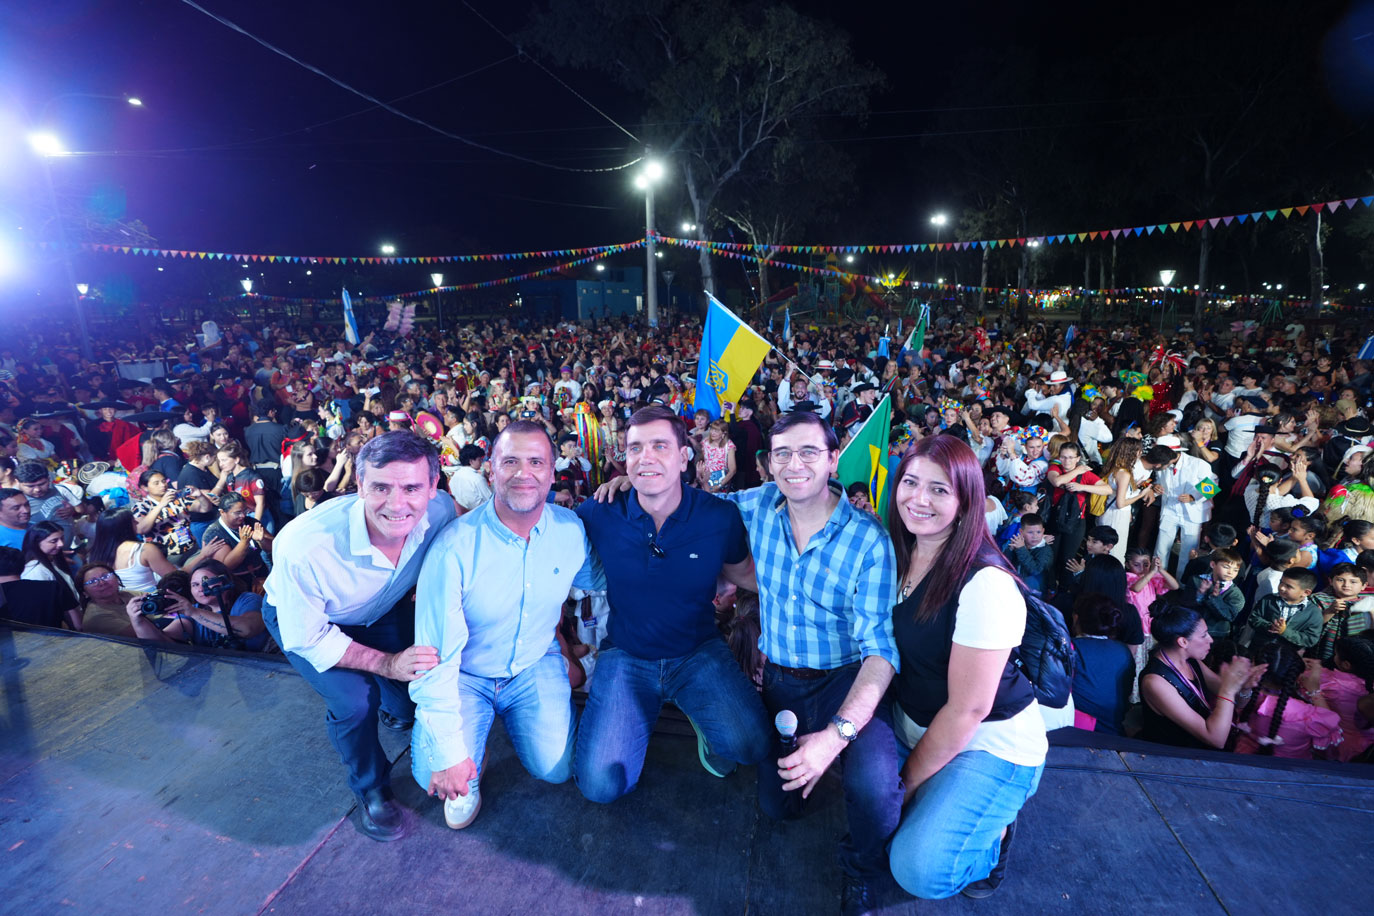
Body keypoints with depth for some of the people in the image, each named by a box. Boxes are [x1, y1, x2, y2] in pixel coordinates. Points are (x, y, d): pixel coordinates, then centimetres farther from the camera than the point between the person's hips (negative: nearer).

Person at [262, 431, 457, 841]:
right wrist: (387, 663, -33)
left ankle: (398, 708, 30)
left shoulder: (441, 512, -31)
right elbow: (305, 638, -25)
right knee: (355, 698, -23)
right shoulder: (303, 546, -40)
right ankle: (371, 790, 8)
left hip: (379, 612, 3)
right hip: (302, 620, -3)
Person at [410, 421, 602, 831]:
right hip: (465, 674, -2)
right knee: (436, 776, -20)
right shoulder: (454, 547, -25)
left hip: (536, 667, 3)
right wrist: (449, 751, -21)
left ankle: (506, 717, 22)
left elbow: (595, 578, 8)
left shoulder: (571, 529, -15)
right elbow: (437, 659, -21)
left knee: (557, 768, -10)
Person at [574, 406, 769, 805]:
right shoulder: (597, 516, -12)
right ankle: (638, 725, 20)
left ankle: (707, 728, 14)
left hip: (700, 652, 0)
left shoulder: (721, 517, -12)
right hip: (626, 655, 0)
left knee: (752, 744, -22)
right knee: (599, 784, -13)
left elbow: (742, 572, 7)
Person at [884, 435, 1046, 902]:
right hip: (918, 730, 7)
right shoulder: (898, 558, -5)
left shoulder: (985, 583, -27)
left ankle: (991, 834, 10)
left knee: (919, 868, -20)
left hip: (991, 746, -6)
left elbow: (968, 709, -22)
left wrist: (907, 784, -10)